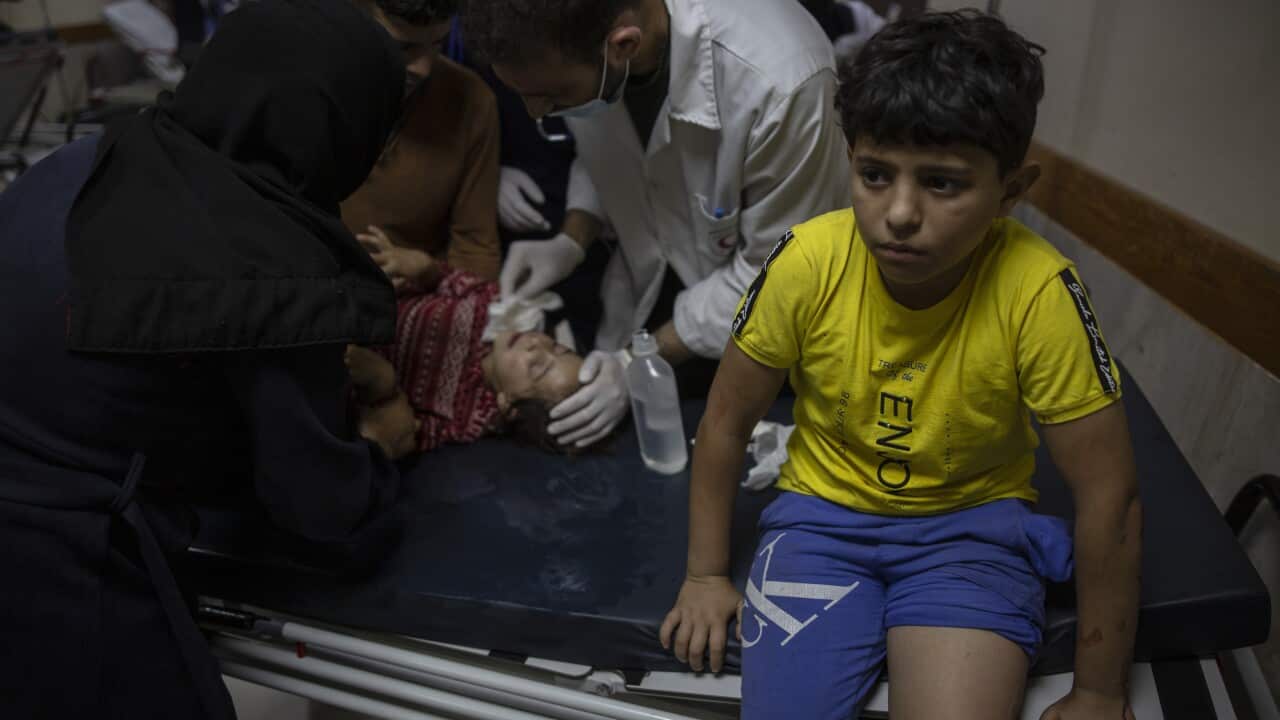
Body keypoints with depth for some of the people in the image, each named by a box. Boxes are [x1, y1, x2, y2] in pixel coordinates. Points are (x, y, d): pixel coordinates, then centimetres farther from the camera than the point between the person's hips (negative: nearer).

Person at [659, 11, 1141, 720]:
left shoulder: (1039, 294, -25)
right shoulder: (808, 263, -20)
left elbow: (1109, 495, -14)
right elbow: (728, 419, -5)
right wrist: (705, 574, 2)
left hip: (973, 521, -1)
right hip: (823, 508, 1)